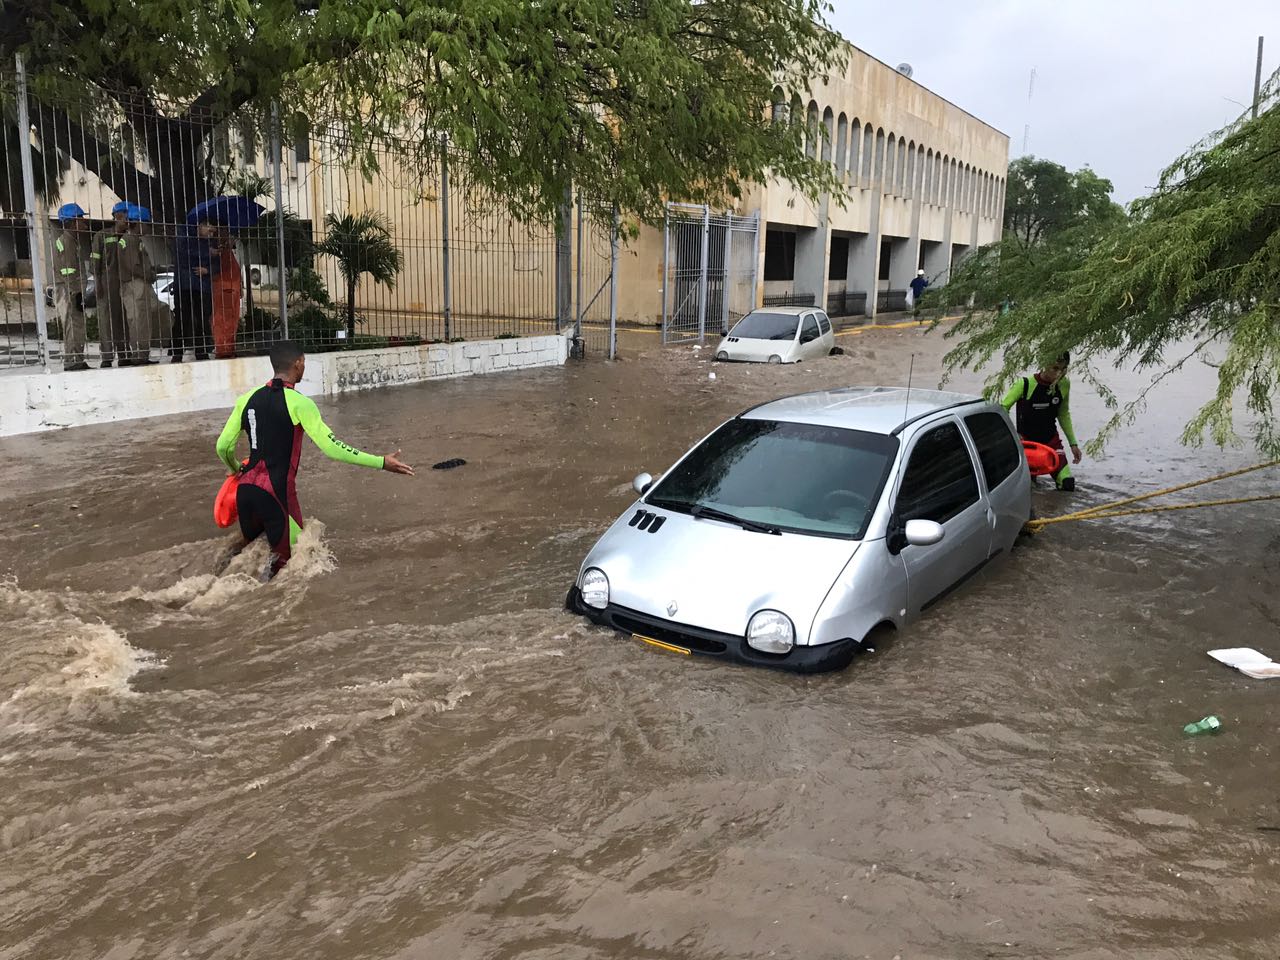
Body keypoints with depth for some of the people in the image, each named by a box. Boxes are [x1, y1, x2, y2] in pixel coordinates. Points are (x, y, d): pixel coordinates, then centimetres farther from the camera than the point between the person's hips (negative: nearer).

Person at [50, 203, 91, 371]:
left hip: (72, 291, 10)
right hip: (68, 291, -10)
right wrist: (77, 293, -21)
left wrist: (79, 293, 21)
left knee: (77, 327, 12)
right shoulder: (66, 241, -11)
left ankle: (78, 362, 16)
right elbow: (68, 271, -18)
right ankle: (72, 362, -11)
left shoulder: (72, 240, 21)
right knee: (73, 327, -11)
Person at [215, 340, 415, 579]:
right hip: (276, 493, -5)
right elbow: (331, 447, -16)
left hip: (245, 489, 5)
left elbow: (223, 446, 12)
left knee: (249, 542, 28)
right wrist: (381, 462, -14)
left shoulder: (248, 398, 8)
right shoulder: (299, 403, -10)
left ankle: (233, 557, 0)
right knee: (287, 556, 11)